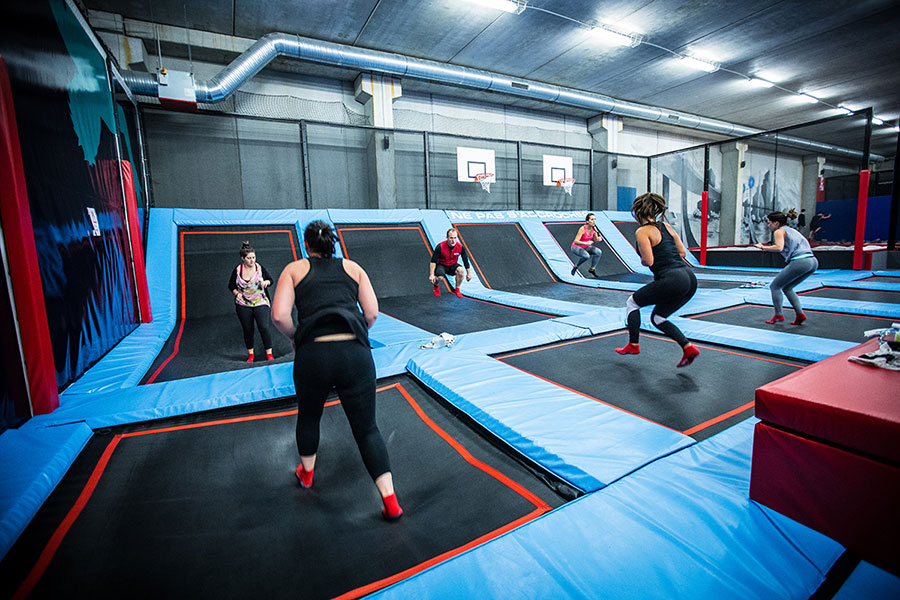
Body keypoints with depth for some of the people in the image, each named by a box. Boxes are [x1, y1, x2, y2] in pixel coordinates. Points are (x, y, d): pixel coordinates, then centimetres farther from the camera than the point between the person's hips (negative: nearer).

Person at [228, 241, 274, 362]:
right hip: (243, 305, 1)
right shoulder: (237, 270, -2)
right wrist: (237, 293, -9)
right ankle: (250, 354, 24)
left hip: (261, 303, -1)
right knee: (247, 330, 9)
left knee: (264, 328, -11)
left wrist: (266, 282, -14)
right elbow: (231, 285, 10)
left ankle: (269, 354, 1)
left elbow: (270, 279, 9)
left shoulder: (259, 267, -2)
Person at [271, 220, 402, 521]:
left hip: (313, 355, 0)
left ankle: (306, 473, 51)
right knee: (367, 428, 11)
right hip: (356, 353, 0)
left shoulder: (294, 269, 12)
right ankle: (390, 500, 10)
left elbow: (279, 315, -1)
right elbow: (372, 312, 7)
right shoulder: (352, 267, 15)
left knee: (308, 417, 28)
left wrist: (295, 336, 17)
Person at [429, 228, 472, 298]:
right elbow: (433, 261, -19)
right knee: (439, 277, -32)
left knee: (461, 270, -29)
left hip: (453, 265, 2)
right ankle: (436, 287, 8)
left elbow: (466, 260, -3)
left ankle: (457, 289, -4)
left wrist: (468, 273, 1)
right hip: (441, 265, -2)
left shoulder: (461, 247, -17)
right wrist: (431, 275, -27)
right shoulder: (440, 247, -25)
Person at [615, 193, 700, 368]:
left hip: (672, 280, -8)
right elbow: (682, 252, 19)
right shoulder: (667, 226, 16)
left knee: (632, 302, 15)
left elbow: (648, 261, -14)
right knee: (657, 318, 22)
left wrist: (641, 260, 7)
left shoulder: (642, 232, -7)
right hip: (690, 278, 8)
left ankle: (633, 345, 20)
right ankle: (688, 348, 9)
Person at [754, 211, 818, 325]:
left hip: (800, 262, -9)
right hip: (813, 261, 9)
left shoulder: (779, 231, -1)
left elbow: (779, 247, -17)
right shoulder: (790, 230, 25)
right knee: (787, 288, 20)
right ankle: (800, 314, 12)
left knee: (774, 286, 2)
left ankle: (778, 315, -2)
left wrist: (763, 247, -7)